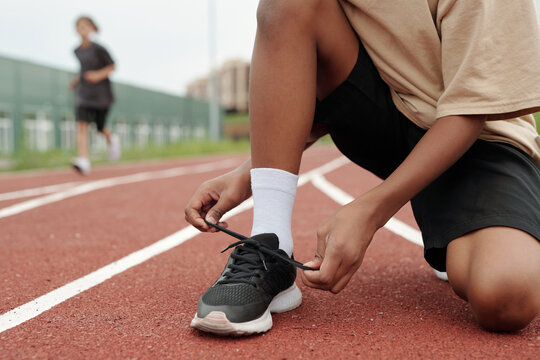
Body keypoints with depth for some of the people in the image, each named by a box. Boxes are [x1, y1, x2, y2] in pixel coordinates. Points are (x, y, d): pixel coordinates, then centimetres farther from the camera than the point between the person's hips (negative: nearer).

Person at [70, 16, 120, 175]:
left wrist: (99, 75, -19)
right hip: (84, 94, 4)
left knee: (100, 127, 5)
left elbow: (112, 67, -4)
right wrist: (77, 80, 11)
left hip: (101, 94, -3)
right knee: (82, 125, -14)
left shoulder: (98, 49, -9)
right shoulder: (77, 51, 8)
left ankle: (111, 139, 41)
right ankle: (84, 161, -21)